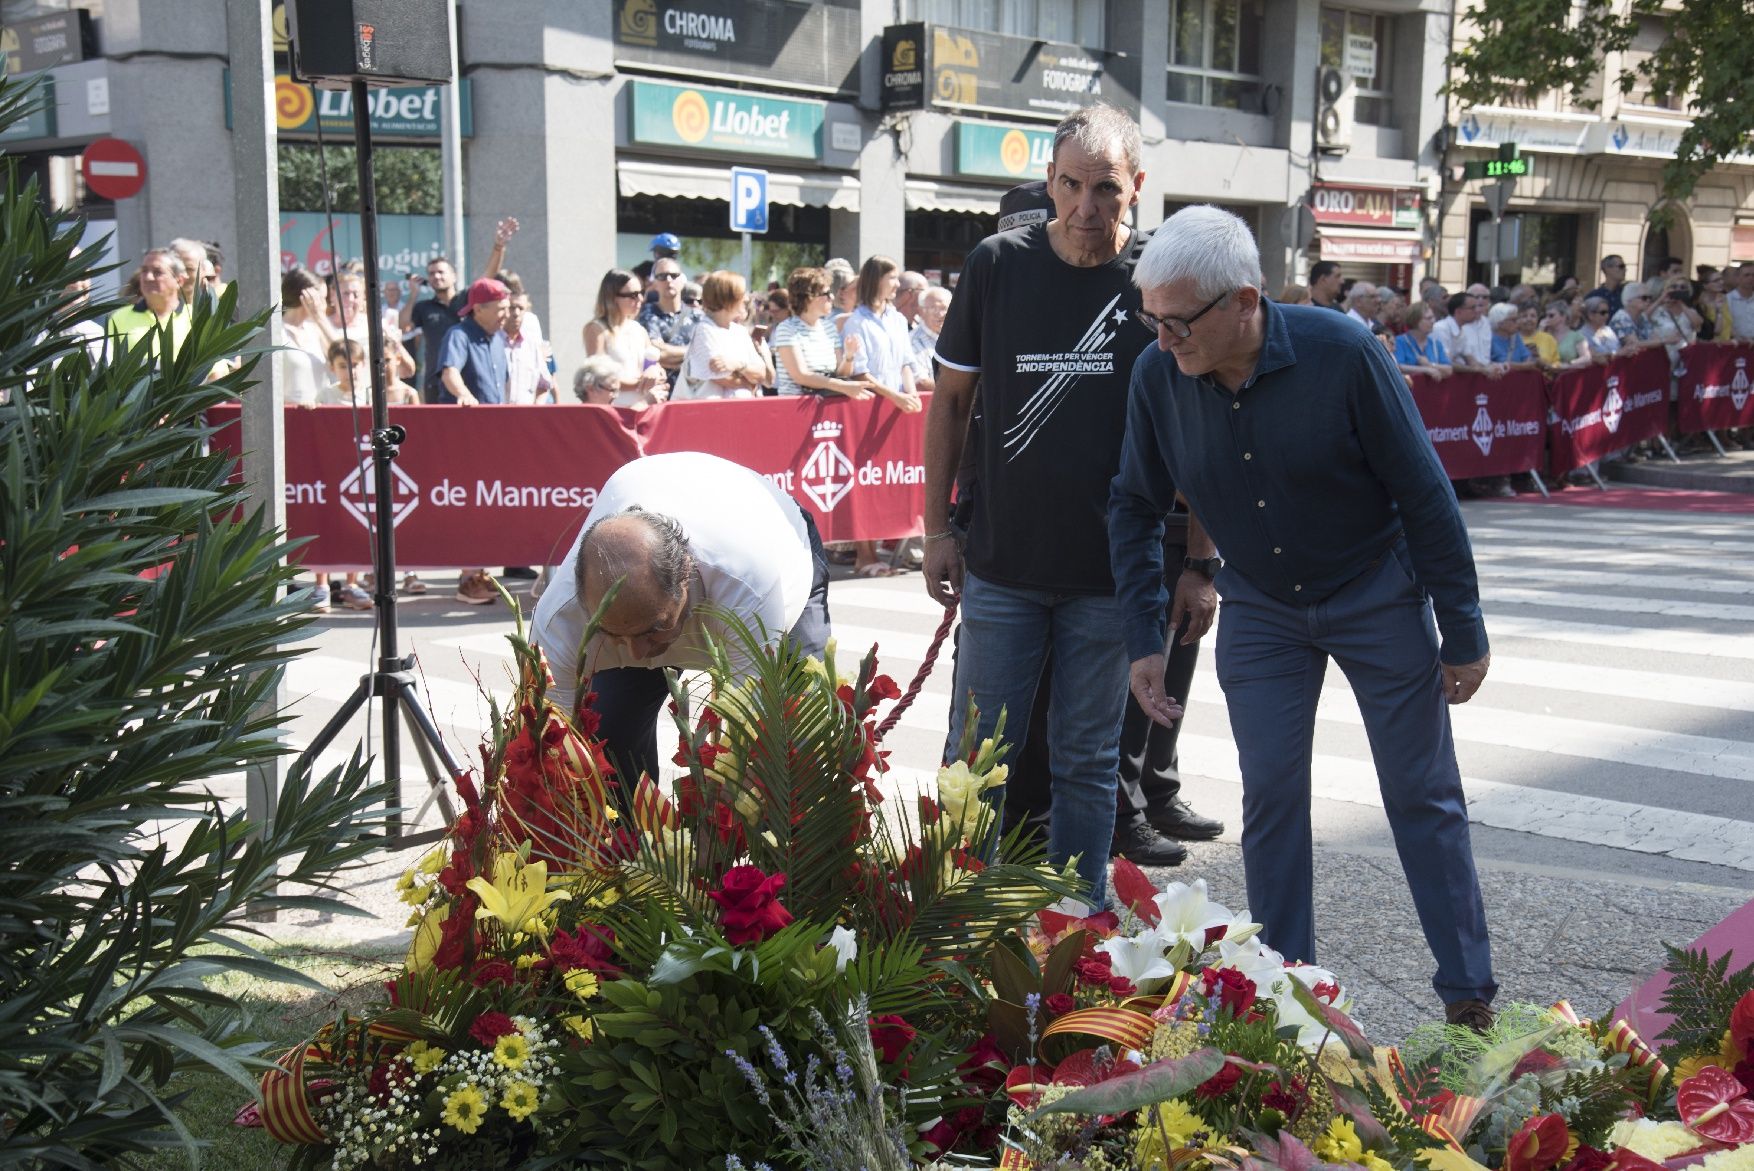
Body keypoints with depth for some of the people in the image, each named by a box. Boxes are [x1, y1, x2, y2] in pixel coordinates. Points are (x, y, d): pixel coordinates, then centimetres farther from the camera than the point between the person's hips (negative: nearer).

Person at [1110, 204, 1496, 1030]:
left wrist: (1463, 632, -12)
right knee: (1270, 797, 1)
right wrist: (1143, 639, -4)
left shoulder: (1341, 355, -24)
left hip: (1377, 595, -2)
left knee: (1424, 796, 4)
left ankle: (1468, 997, 17)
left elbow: (1424, 493, -16)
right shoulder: (1157, 376, -15)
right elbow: (1135, 508, 0)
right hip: (1260, 607, 3)